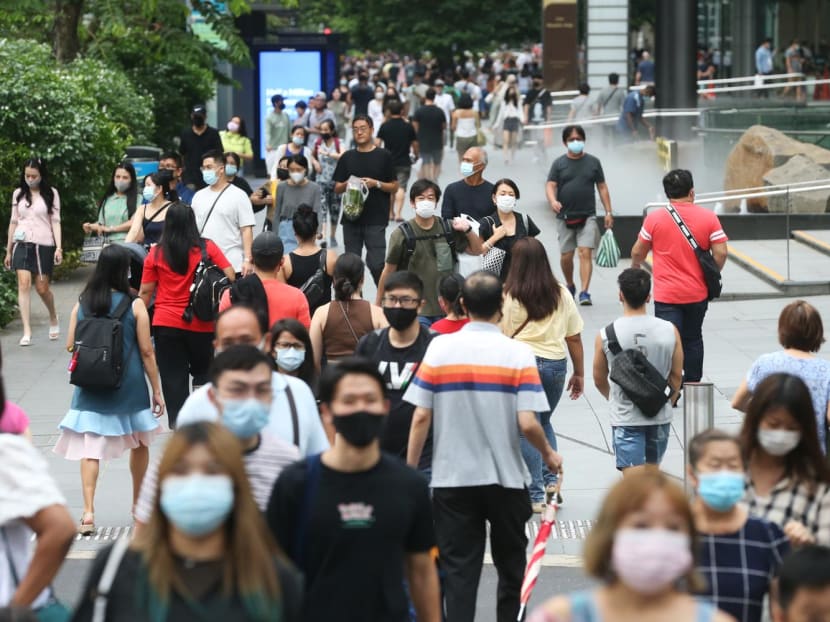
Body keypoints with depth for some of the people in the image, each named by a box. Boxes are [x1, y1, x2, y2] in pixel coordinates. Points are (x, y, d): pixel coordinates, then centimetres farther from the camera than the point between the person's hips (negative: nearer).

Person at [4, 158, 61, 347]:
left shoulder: (51, 193, 2)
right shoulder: (18, 193, 9)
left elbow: (55, 221, 0)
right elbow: (13, 222, 14)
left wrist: (59, 248, -9)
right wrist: (8, 251, 14)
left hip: (43, 245, -2)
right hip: (22, 244, 2)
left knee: (42, 288, 2)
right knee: (24, 284, -13)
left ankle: (53, 318, 33)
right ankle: (27, 332, -15)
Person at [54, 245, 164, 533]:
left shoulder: (82, 303, -3)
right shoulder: (135, 305, -9)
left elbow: (70, 345, 2)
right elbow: (146, 351, -7)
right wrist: (157, 390, 1)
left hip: (90, 389, 1)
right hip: (129, 387, -1)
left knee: (90, 448, 0)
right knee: (140, 443, 20)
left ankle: (88, 511, -16)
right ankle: (139, 505, 32)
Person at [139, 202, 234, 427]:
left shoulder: (156, 254, -3)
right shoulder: (207, 247, -4)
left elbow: (145, 292, -1)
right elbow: (230, 276, -5)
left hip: (166, 323, 0)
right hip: (200, 324, 0)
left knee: (173, 378, 7)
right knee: (203, 371, 18)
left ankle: (177, 422, 7)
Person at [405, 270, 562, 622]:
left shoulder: (439, 349, -4)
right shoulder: (518, 354, -8)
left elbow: (421, 416, -6)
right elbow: (527, 423, -14)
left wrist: (410, 470, 4)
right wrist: (549, 454, 6)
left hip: (451, 478, 1)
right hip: (505, 477, 0)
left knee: (458, 569, 4)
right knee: (510, 566, 17)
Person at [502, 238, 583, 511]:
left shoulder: (509, 296, -6)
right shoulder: (562, 295, 5)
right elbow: (574, 337, 7)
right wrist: (579, 373, 15)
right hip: (556, 363, 4)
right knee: (544, 422, 24)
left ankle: (535, 494, 4)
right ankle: (550, 479, 13)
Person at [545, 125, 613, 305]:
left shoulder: (593, 162, 8)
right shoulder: (559, 163, 5)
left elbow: (602, 187, 10)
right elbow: (550, 185, -3)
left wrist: (608, 212, 4)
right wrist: (553, 201, -25)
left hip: (587, 216, -1)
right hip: (565, 217, 1)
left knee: (585, 253, -12)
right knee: (566, 256, 6)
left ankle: (584, 292, -16)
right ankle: (570, 286, 31)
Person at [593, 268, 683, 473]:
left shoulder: (606, 335, -10)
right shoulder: (669, 331, -6)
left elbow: (599, 380, 4)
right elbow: (676, 375, 4)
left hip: (625, 418, -3)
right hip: (660, 417, 3)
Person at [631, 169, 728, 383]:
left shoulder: (654, 218, -7)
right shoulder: (709, 217, -4)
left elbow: (638, 253, 2)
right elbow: (720, 253, -6)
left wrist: (634, 268, 24)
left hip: (666, 295, -3)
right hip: (698, 293, 3)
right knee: (693, 339, 19)